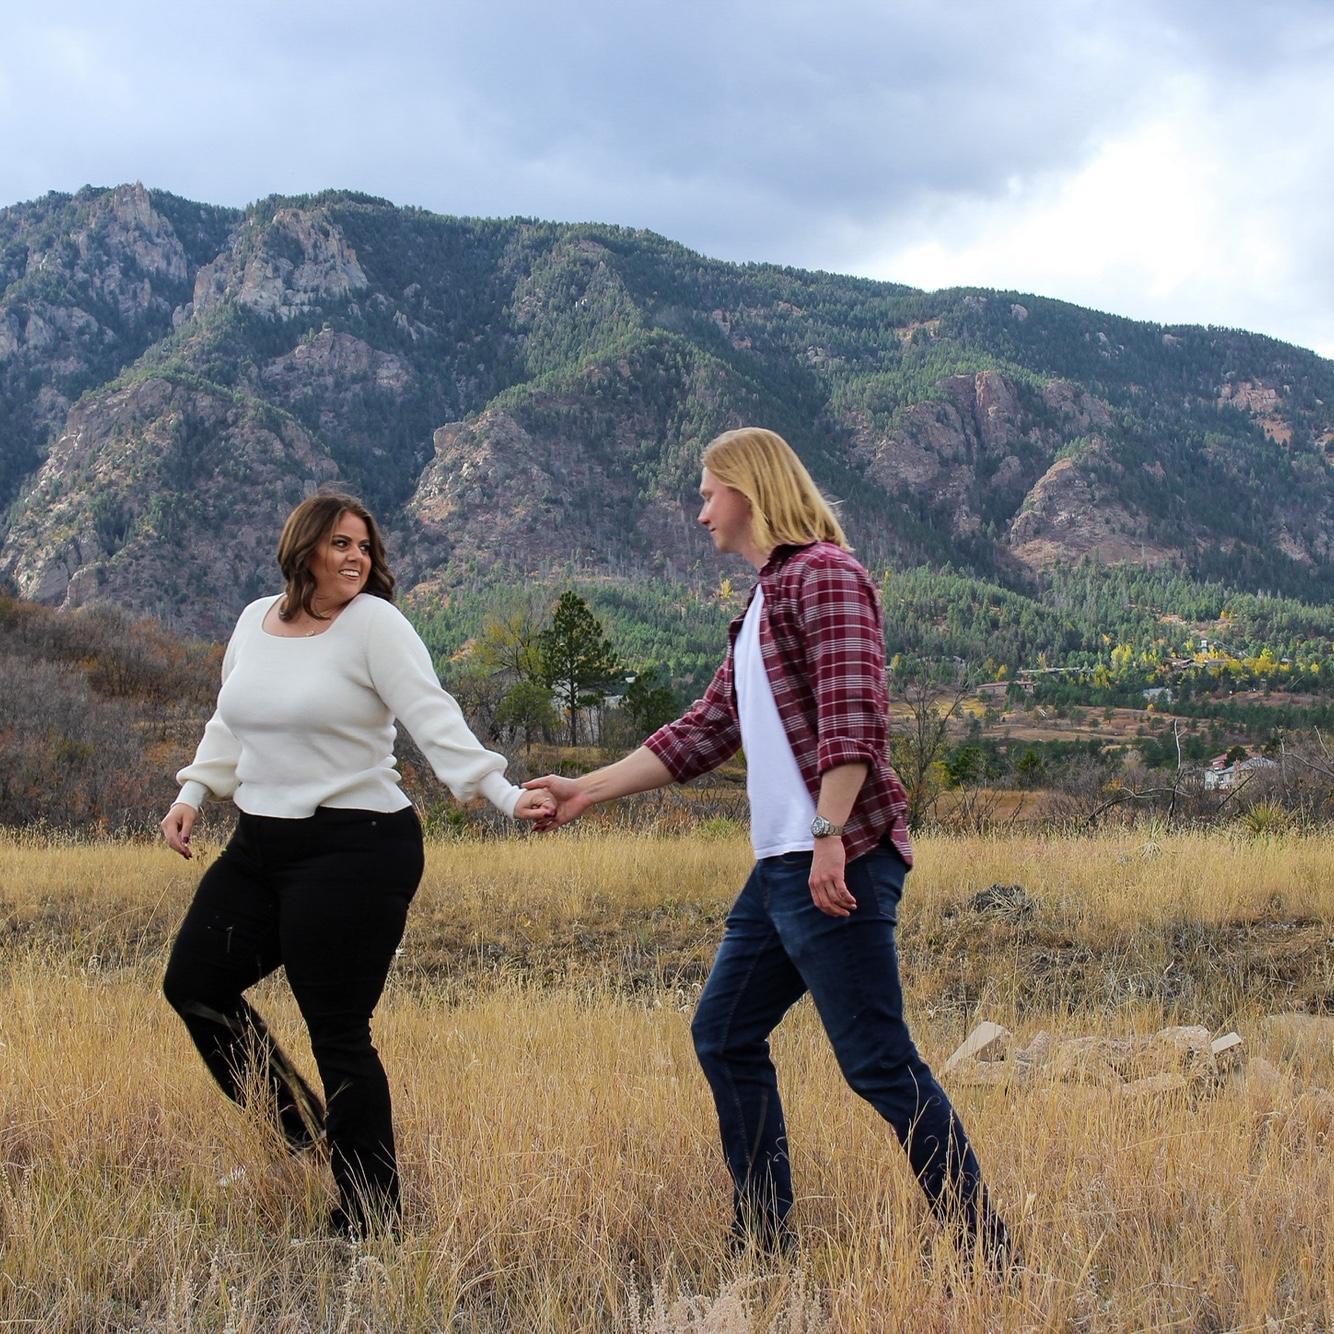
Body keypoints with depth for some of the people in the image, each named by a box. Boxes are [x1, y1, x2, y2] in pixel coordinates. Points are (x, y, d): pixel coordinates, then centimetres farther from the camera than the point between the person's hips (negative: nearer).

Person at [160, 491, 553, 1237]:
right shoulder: (256, 621, 11)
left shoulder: (374, 623, -9)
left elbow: (436, 721, -17)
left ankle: (369, 1222, 9)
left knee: (338, 1031, -4)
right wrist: (193, 794, 12)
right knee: (194, 983, 11)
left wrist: (505, 796, -28)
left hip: (355, 848, -8)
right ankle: (300, 1130, 27)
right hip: (261, 844, 8)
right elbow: (230, 725, 23)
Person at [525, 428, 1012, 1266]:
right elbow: (708, 730, 21)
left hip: (837, 865, -10)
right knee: (725, 1034, 14)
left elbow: (854, 717, -19)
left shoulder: (825, 576, -8)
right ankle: (764, 1238, 22)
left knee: (878, 1059, -8)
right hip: (782, 866, 10)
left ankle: (985, 1247, 0)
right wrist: (588, 790, 19)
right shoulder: (766, 600, 21)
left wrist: (830, 836, -26)